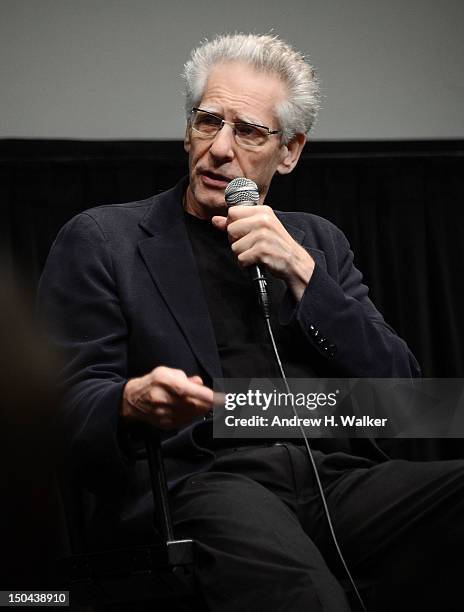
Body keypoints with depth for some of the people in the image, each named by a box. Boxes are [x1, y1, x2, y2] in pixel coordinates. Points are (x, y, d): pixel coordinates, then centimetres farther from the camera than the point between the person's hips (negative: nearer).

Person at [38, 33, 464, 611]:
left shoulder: (318, 242, 24)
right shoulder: (99, 240, 12)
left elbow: (399, 386, 13)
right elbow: (72, 405, 3)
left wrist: (301, 271, 1)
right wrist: (134, 402, -22)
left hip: (336, 476, 6)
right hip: (198, 479, -6)